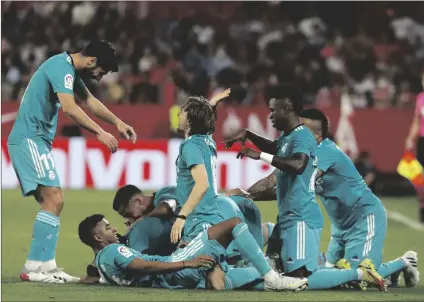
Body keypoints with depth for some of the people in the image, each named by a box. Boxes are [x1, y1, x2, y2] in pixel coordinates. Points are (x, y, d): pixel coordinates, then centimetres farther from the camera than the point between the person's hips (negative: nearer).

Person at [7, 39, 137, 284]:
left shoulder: (69, 70, 18)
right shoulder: (62, 67, -14)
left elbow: (89, 100, 31)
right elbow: (69, 107, -26)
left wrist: (117, 122, 23)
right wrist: (100, 132, -25)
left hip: (36, 140, 11)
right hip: (30, 138, -11)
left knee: (53, 203, 9)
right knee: (53, 199, -17)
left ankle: (45, 266, 7)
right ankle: (35, 267, -19)